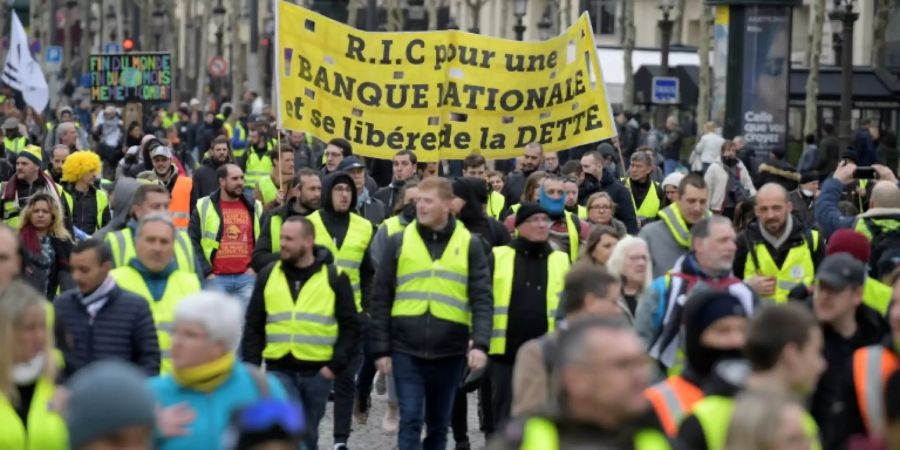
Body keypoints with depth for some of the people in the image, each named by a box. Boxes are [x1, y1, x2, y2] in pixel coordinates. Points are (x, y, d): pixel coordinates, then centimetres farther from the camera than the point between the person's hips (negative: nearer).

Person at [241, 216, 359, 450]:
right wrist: (251, 367, 2)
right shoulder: (268, 275, 6)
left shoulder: (334, 277, 1)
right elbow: (254, 326, 10)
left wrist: (336, 365, -7)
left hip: (317, 372, 0)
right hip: (279, 370, 0)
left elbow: (349, 326, 2)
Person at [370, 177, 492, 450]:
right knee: (411, 420, -7)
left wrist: (480, 343, -16)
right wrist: (381, 349, -1)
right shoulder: (399, 242, 3)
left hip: (449, 351, 1)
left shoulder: (469, 245, 2)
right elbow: (380, 299, 4)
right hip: (406, 349, -1)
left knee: (439, 423, 13)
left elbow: (482, 299, -2)